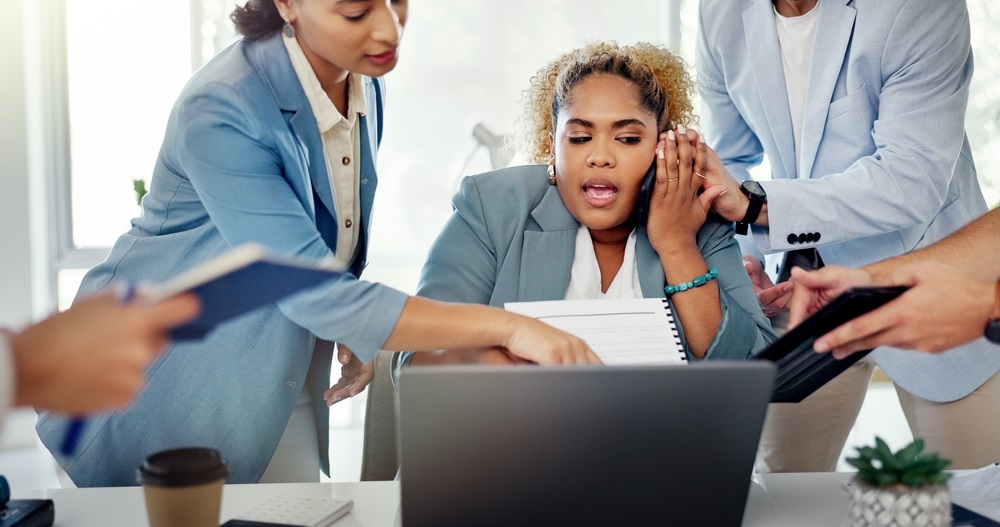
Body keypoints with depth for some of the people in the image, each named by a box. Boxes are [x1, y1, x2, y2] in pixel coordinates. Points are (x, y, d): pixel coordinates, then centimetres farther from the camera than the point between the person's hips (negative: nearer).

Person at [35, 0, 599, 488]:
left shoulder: (366, 87, -3)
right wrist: (505, 326, -35)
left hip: (278, 385, 6)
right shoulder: (220, 113, -28)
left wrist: (357, 321, -2)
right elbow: (314, 293, -32)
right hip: (165, 388, -6)